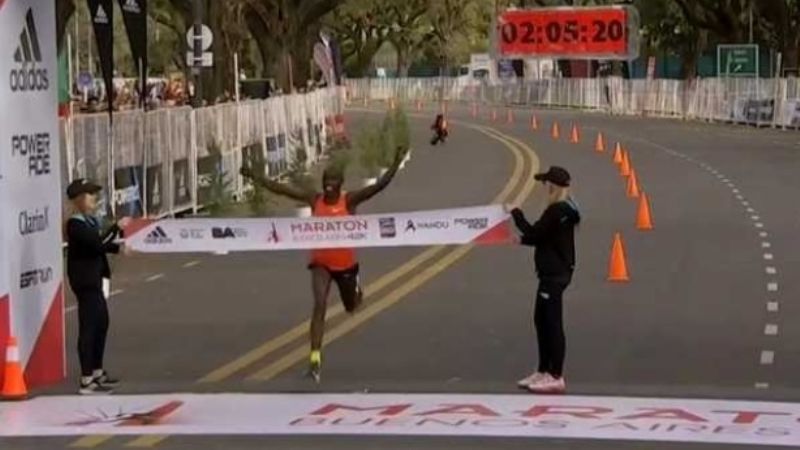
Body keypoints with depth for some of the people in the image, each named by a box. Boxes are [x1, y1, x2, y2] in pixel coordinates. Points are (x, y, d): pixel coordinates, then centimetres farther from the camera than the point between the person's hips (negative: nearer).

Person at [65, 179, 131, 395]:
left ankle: (97, 372, 33)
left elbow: (99, 243, 19)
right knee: (88, 326, -10)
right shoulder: (75, 224, -19)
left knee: (101, 322, 19)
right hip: (85, 280, -10)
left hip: (94, 278, 10)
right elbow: (98, 243, -26)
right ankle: (87, 381, -10)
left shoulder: (90, 221, 10)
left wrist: (118, 248, 6)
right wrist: (117, 227, -19)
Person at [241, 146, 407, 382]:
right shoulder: (314, 200, -7)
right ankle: (315, 359, -22)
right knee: (320, 305, -19)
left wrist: (396, 164, -36)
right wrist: (254, 176, -9)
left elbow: (379, 185, -24)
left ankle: (357, 291, 64)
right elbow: (280, 189, -6)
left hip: (346, 263, 0)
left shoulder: (350, 200, -13)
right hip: (320, 262, 0)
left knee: (351, 307, 22)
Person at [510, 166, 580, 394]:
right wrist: (524, 239, 8)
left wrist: (517, 214, -5)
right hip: (554, 272, 10)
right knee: (542, 320, 17)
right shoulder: (566, 209, 12)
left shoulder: (556, 211, -19)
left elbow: (535, 233, -16)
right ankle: (543, 371, 25)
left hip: (554, 274, -10)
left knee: (553, 323, -5)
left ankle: (556, 377, -1)